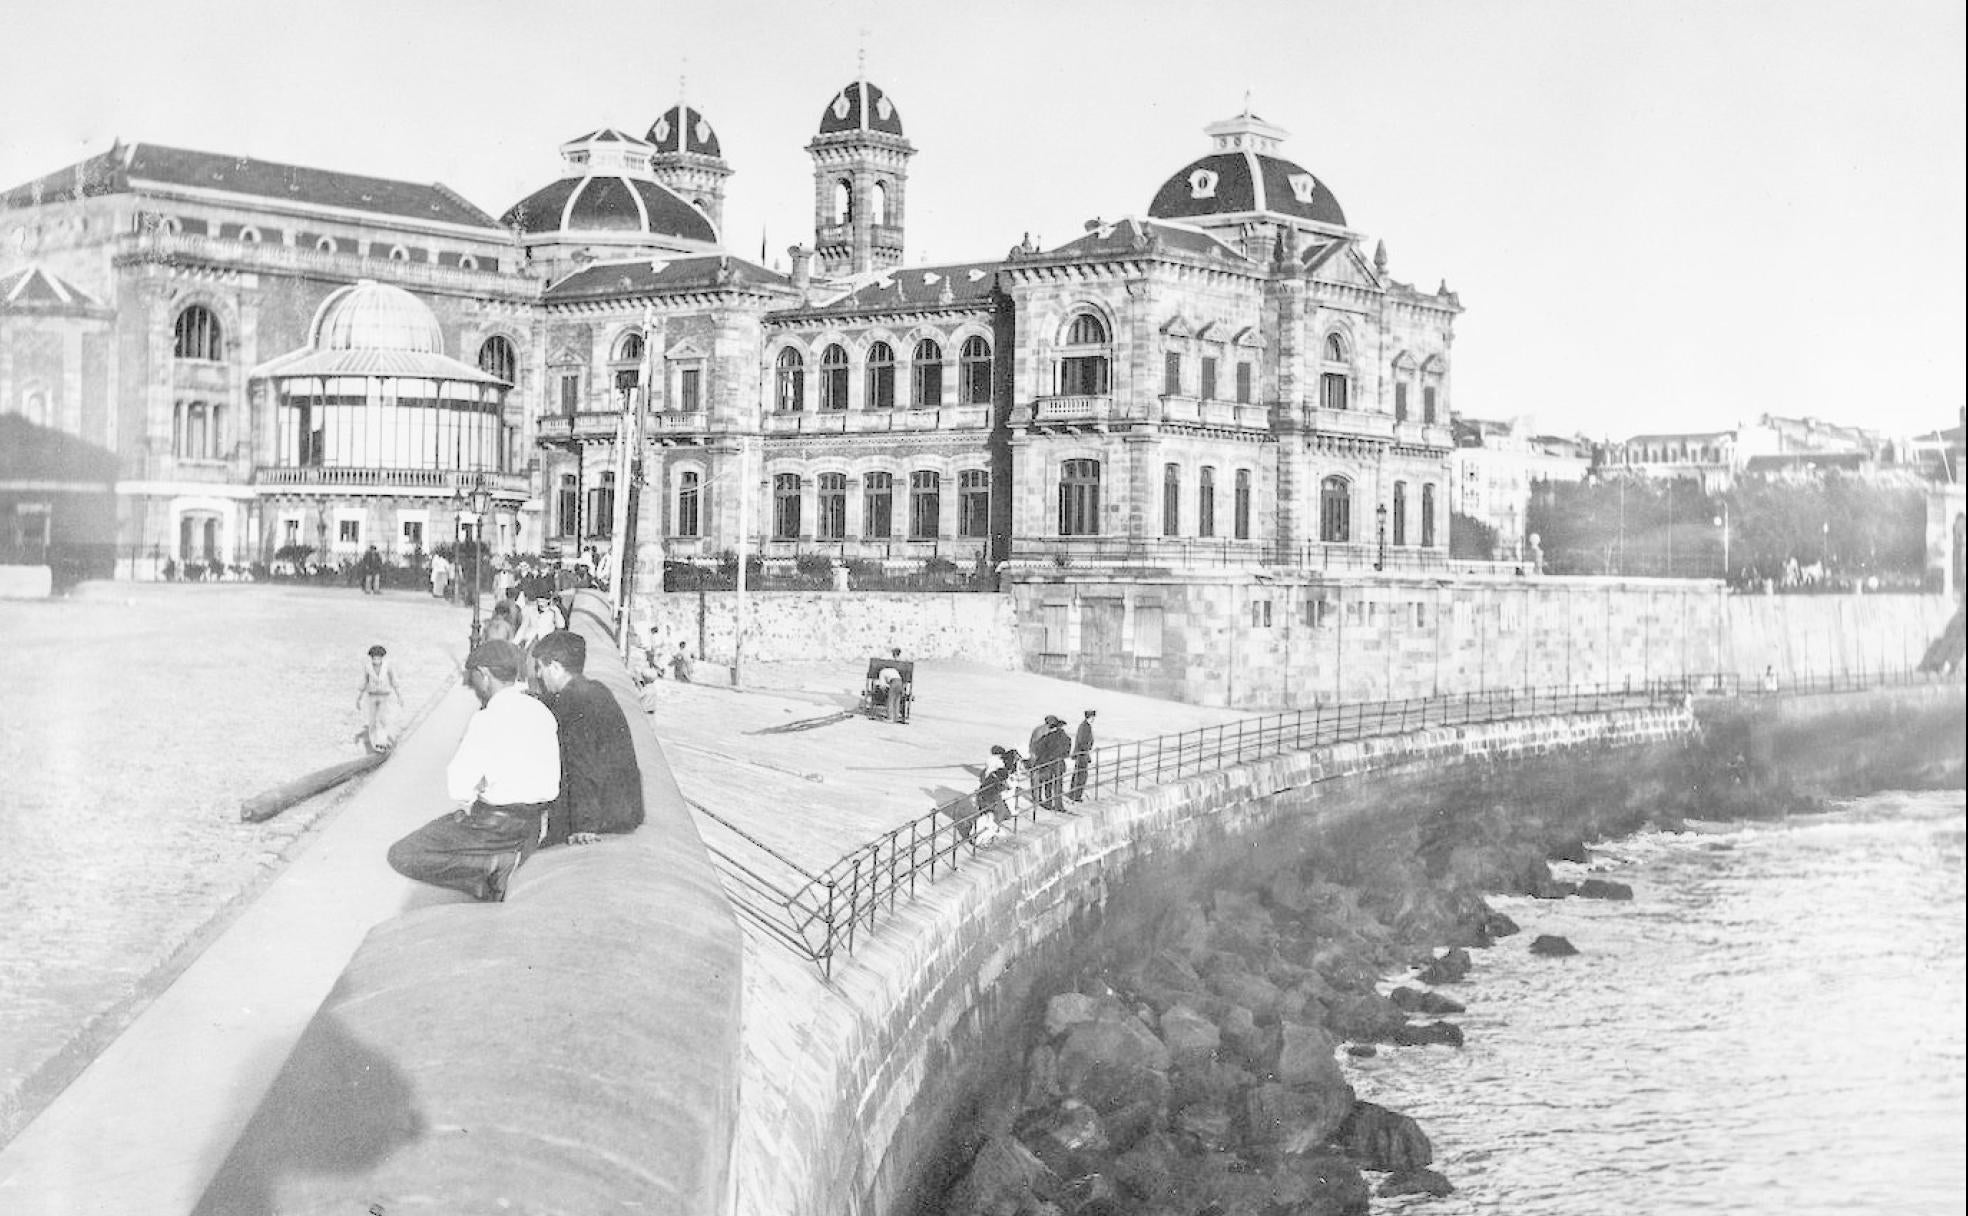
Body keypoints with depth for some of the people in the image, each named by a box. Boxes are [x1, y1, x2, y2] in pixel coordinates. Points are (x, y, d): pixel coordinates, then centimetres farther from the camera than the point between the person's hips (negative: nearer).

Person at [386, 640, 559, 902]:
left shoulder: (489, 719, -17)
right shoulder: (542, 712, 7)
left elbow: (458, 786, -17)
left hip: (496, 826, -8)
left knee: (401, 856, -2)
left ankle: (490, 864, -13)